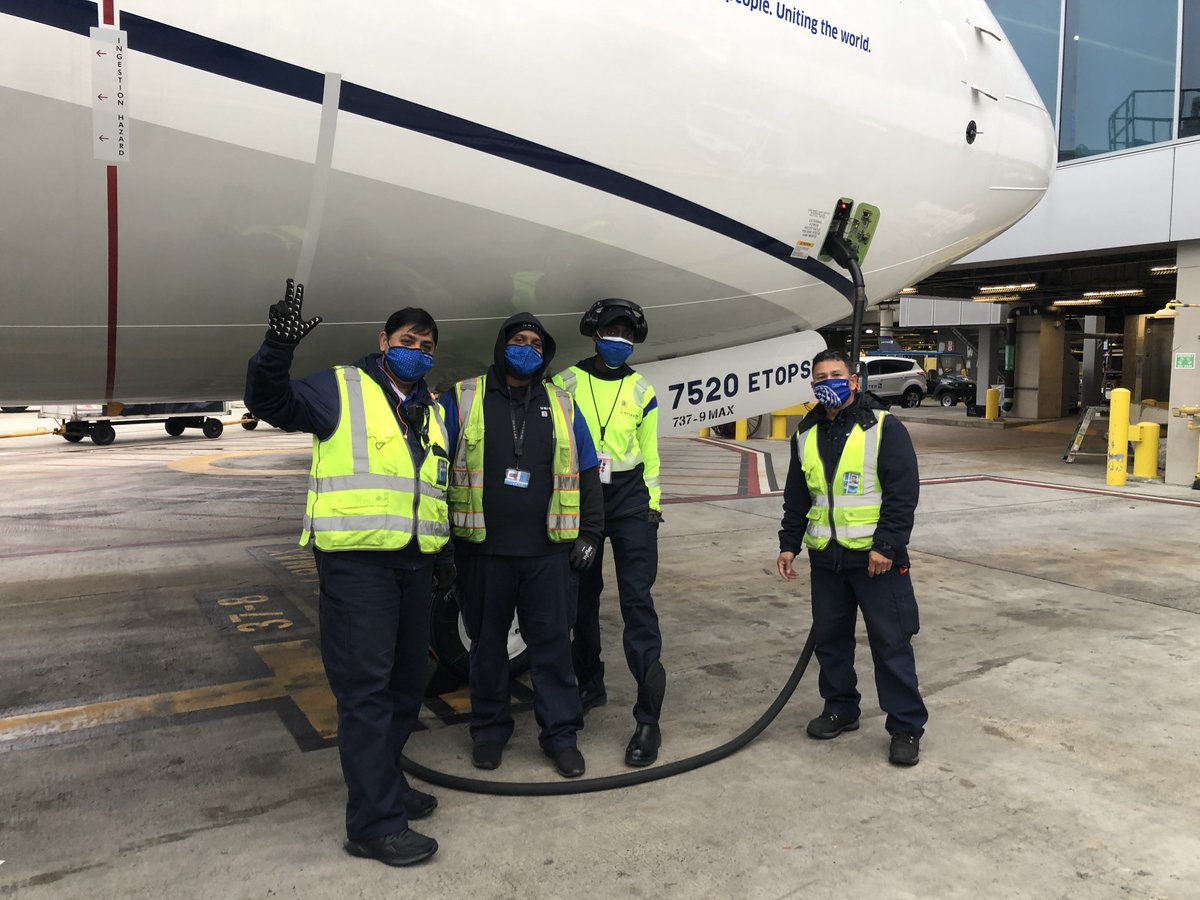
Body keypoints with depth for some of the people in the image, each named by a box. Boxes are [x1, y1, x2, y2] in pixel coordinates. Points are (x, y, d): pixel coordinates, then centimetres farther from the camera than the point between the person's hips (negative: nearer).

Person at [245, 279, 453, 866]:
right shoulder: (340, 389, -1)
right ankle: (375, 823, 1)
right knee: (366, 688, -6)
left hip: (412, 564, 7)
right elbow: (269, 403, -14)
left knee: (406, 683, 15)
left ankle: (384, 780, 33)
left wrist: (445, 553, 24)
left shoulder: (433, 413, 18)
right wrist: (278, 347, -30)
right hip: (355, 560, -7)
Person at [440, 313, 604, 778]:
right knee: (487, 642, 10)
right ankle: (489, 728, 27)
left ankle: (560, 733, 18)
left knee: (553, 642, 5)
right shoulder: (461, 401, 3)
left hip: (548, 552, 1)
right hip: (483, 550, -1)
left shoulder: (561, 406, 10)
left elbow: (587, 474, 12)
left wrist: (589, 534, 7)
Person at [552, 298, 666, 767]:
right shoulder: (566, 384, 4)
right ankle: (590, 684, 31)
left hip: (628, 496, 0)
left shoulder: (642, 391, 9)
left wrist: (653, 503, 6)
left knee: (637, 596, -9)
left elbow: (649, 453, 13)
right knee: (582, 596, 10)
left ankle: (648, 718, -7)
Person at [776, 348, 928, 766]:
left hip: (876, 557, -5)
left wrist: (885, 546, -17)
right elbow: (797, 498, 17)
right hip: (826, 558, 6)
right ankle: (840, 709, 31)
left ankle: (906, 727, 12)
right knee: (829, 637, 14)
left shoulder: (884, 428, -8)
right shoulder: (806, 435, 10)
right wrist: (789, 544, 11)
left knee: (891, 642, 0)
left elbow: (903, 493, -12)